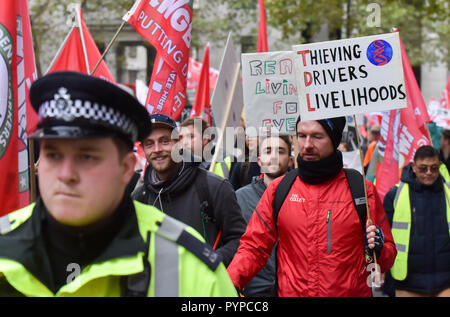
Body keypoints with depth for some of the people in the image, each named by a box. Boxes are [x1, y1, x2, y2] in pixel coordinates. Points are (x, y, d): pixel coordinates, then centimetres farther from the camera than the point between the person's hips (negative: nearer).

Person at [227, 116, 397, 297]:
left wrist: (378, 250, -19)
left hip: (352, 293, -1)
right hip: (291, 293, 1)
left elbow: (388, 258, 2)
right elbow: (254, 247, 1)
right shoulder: (278, 189, 2)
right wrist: (229, 283, -14)